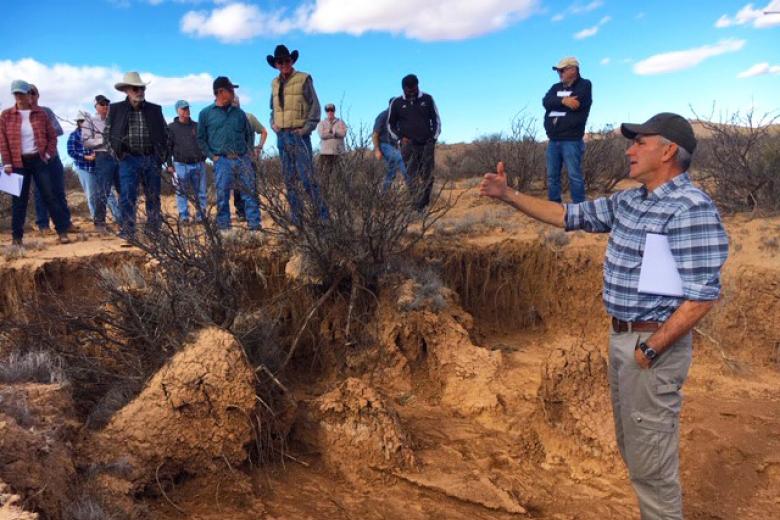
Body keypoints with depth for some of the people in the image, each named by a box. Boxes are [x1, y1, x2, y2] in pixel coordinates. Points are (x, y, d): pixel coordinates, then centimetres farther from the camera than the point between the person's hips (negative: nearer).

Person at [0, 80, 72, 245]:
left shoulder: (40, 113, 4)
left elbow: (52, 135, 7)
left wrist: (48, 154, -5)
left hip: (39, 160, 0)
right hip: (18, 163, 0)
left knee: (50, 195, -1)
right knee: (19, 199, 5)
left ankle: (63, 231, 3)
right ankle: (17, 237, 12)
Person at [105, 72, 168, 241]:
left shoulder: (155, 110, 7)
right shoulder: (115, 110, 3)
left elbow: (165, 133, 14)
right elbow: (108, 133, 8)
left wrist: (162, 155, 5)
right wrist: (117, 153, -2)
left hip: (152, 159, 2)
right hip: (129, 159, -2)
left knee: (153, 196, 8)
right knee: (127, 196, -6)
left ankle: (153, 229, 20)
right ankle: (128, 231, 0)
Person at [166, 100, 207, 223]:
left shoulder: (197, 126, 13)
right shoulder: (171, 128, 5)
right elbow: (168, 147, 3)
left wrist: (203, 158, 10)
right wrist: (169, 164, -3)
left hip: (199, 164, 2)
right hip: (181, 165, -2)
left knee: (201, 192, 3)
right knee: (182, 192, -1)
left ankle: (201, 216, 10)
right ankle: (183, 216, 4)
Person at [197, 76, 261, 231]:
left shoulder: (239, 113, 13)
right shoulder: (206, 113, 5)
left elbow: (249, 133, 22)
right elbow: (201, 139, 7)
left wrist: (249, 151, 9)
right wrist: (213, 156, -2)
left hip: (243, 160, 3)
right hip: (222, 161, -3)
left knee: (251, 193, -1)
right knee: (222, 196, -1)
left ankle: (255, 226, 5)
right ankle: (223, 228, 8)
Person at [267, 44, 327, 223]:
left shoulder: (303, 79, -1)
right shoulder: (275, 83, 14)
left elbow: (315, 106, -2)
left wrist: (307, 128, -10)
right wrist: (273, 124, 7)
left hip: (299, 135, -6)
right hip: (282, 136, 6)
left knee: (307, 177, -12)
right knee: (289, 180, 6)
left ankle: (323, 215, -6)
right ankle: (296, 219, 11)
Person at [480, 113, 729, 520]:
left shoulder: (691, 210, -19)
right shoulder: (629, 201, 8)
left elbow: (701, 296, -21)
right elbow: (569, 215, 14)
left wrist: (651, 349, -19)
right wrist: (508, 195, 7)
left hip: (653, 344, -9)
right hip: (621, 337, 9)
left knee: (650, 459, 4)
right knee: (634, 448, 22)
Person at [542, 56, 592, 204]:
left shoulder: (584, 85, 1)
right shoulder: (556, 87, 19)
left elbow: (576, 104, -16)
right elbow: (546, 102, 0)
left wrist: (556, 103, -3)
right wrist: (563, 100, -15)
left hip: (572, 140, -6)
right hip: (553, 141, 6)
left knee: (574, 176, -7)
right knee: (552, 176, 7)